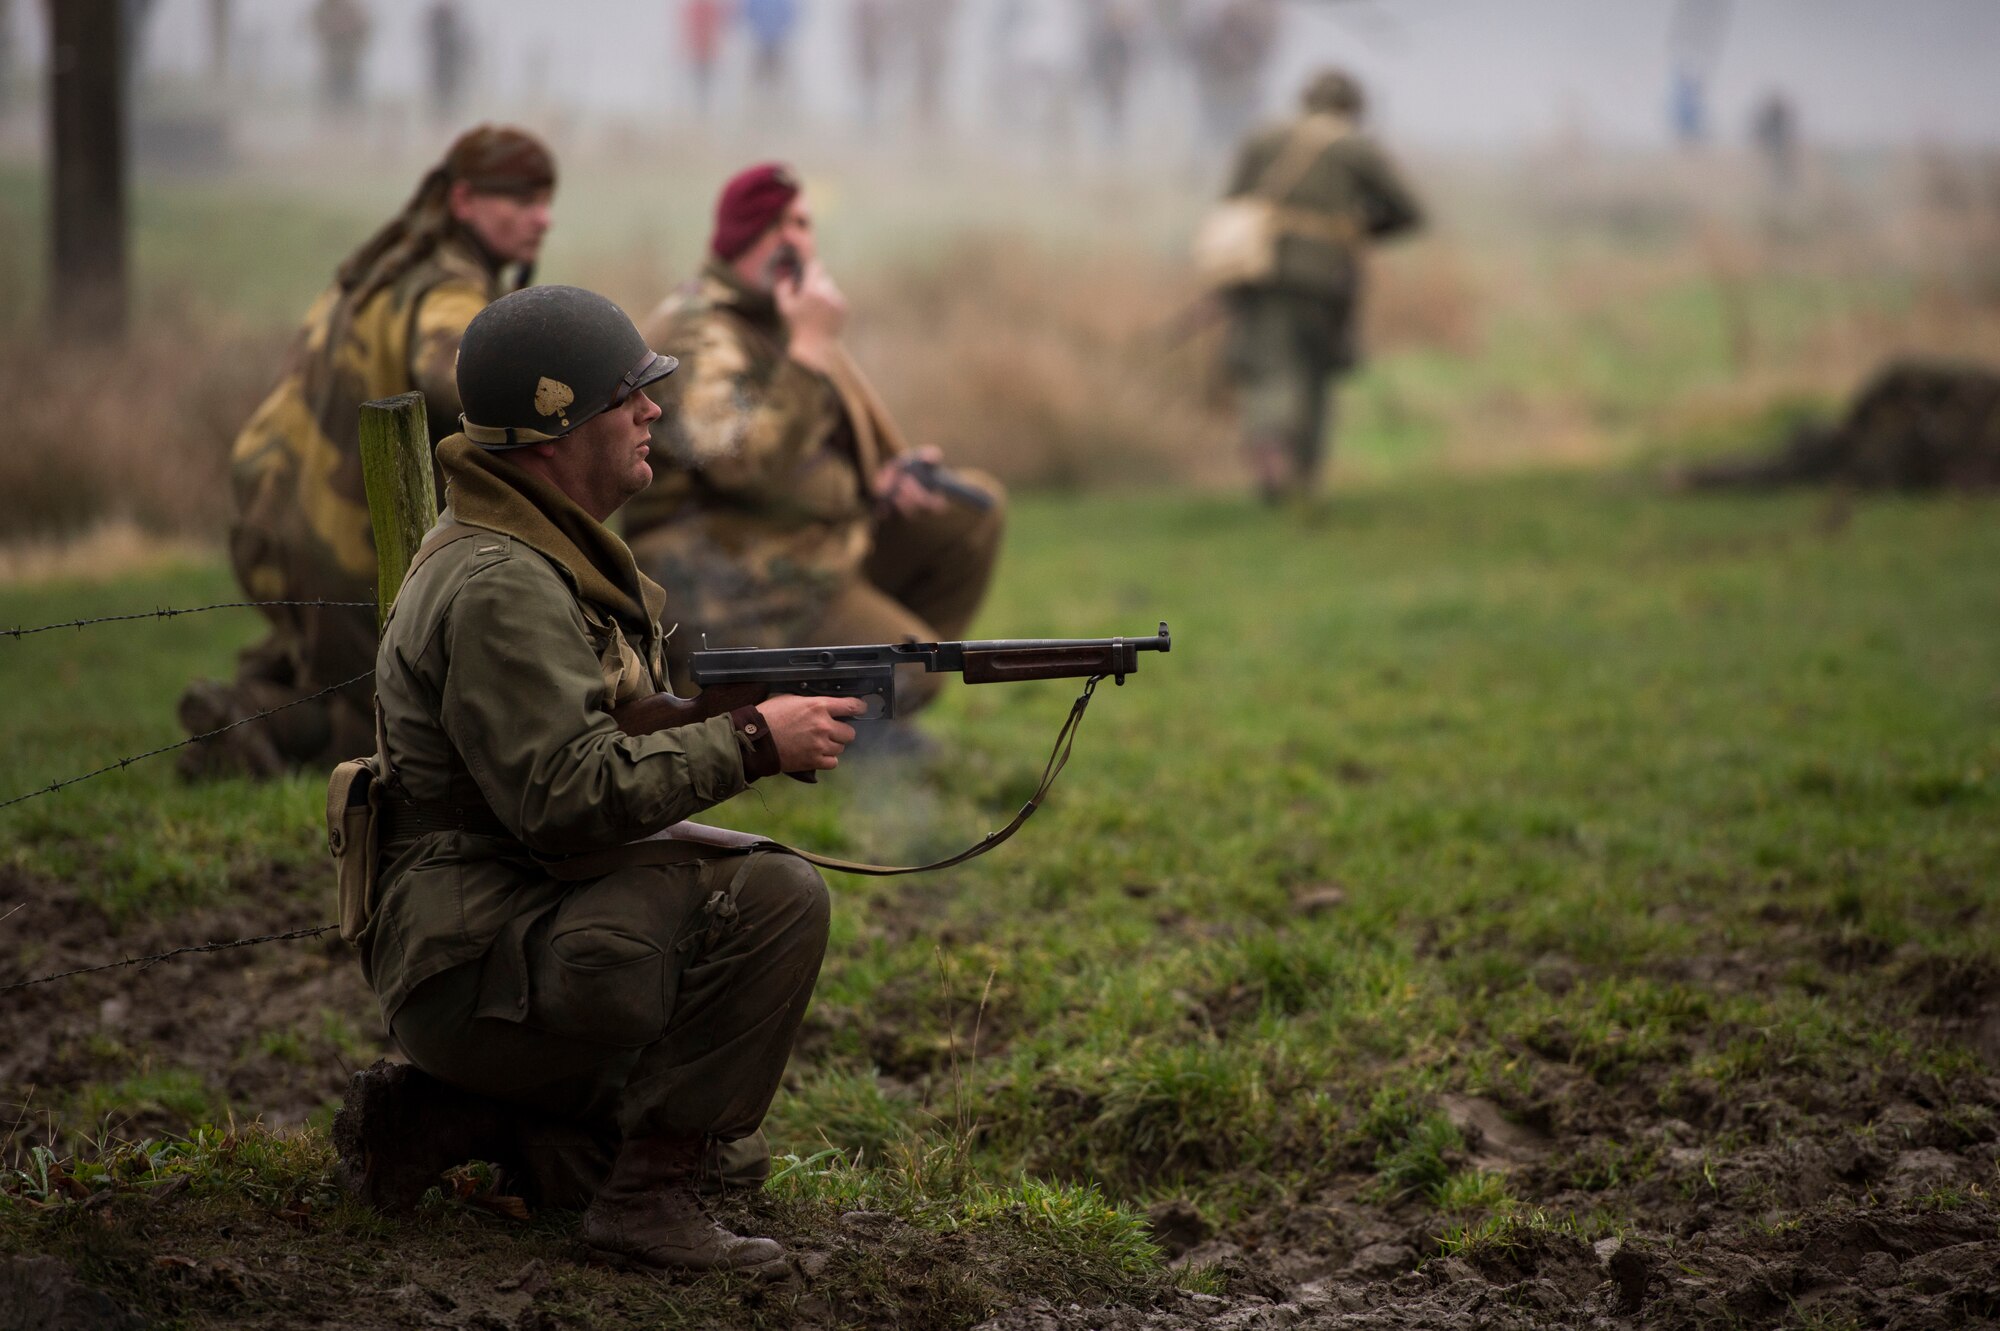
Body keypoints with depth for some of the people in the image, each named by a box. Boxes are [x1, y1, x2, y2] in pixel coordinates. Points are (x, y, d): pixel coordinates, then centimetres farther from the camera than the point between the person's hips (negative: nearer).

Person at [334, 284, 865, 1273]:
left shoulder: (546, 546, 14)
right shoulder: (498, 585, -19)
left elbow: (600, 735, 19)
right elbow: (567, 796, -26)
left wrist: (757, 720, 4)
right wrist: (751, 741, -19)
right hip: (473, 966, -10)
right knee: (775, 899, -23)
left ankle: (438, 1113, 17)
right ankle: (647, 1199, -16)